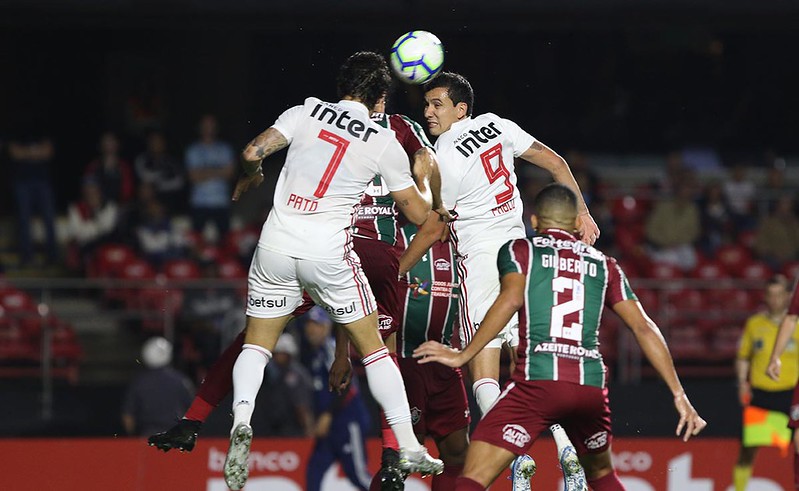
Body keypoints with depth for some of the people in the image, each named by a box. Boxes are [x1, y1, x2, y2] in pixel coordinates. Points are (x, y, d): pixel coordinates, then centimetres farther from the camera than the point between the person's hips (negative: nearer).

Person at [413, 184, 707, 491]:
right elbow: (644, 328, 15)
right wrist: (678, 394, 14)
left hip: (537, 381, -4)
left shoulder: (520, 250, 13)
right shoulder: (603, 265, 22)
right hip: (591, 385, 4)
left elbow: (511, 299, -7)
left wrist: (463, 356, -8)